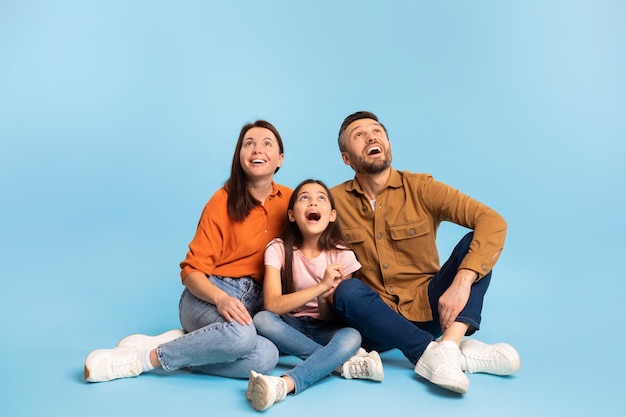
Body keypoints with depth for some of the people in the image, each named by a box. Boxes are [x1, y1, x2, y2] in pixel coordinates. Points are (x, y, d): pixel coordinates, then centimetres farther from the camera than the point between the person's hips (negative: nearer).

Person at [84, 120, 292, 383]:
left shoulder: (289, 201, 5)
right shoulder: (223, 201, -5)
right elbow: (192, 271, -6)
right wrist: (220, 298, -26)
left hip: (256, 302, 4)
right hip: (210, 295, -3)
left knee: (265, 358, -32)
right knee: (241, 334, -39)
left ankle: (184, 342, -12)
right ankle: (142, 358, -20)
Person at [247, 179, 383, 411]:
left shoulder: (341, 255, -9)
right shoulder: (279, 249, -11)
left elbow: (337, 317, -6)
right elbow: (272, 305, -23)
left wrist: (325, 298, -30)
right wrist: (321, 286, -31)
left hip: (324, 331, 0)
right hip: (291, 329, 0)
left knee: (352, 337, -33)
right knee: (262, 320, -32)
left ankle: (285, 384, -47)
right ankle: (343, 362, -26)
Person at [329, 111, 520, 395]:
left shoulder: (420, 188, -5)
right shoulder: (334, 201, -1)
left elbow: (493, 222, -15)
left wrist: (462, 281, -29)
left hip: (428, 309, 1)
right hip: (377, 320, 0)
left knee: (475, 242, -18)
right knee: (347, 291, -32)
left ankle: (448, 345, -37)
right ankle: (463, 353, -32)